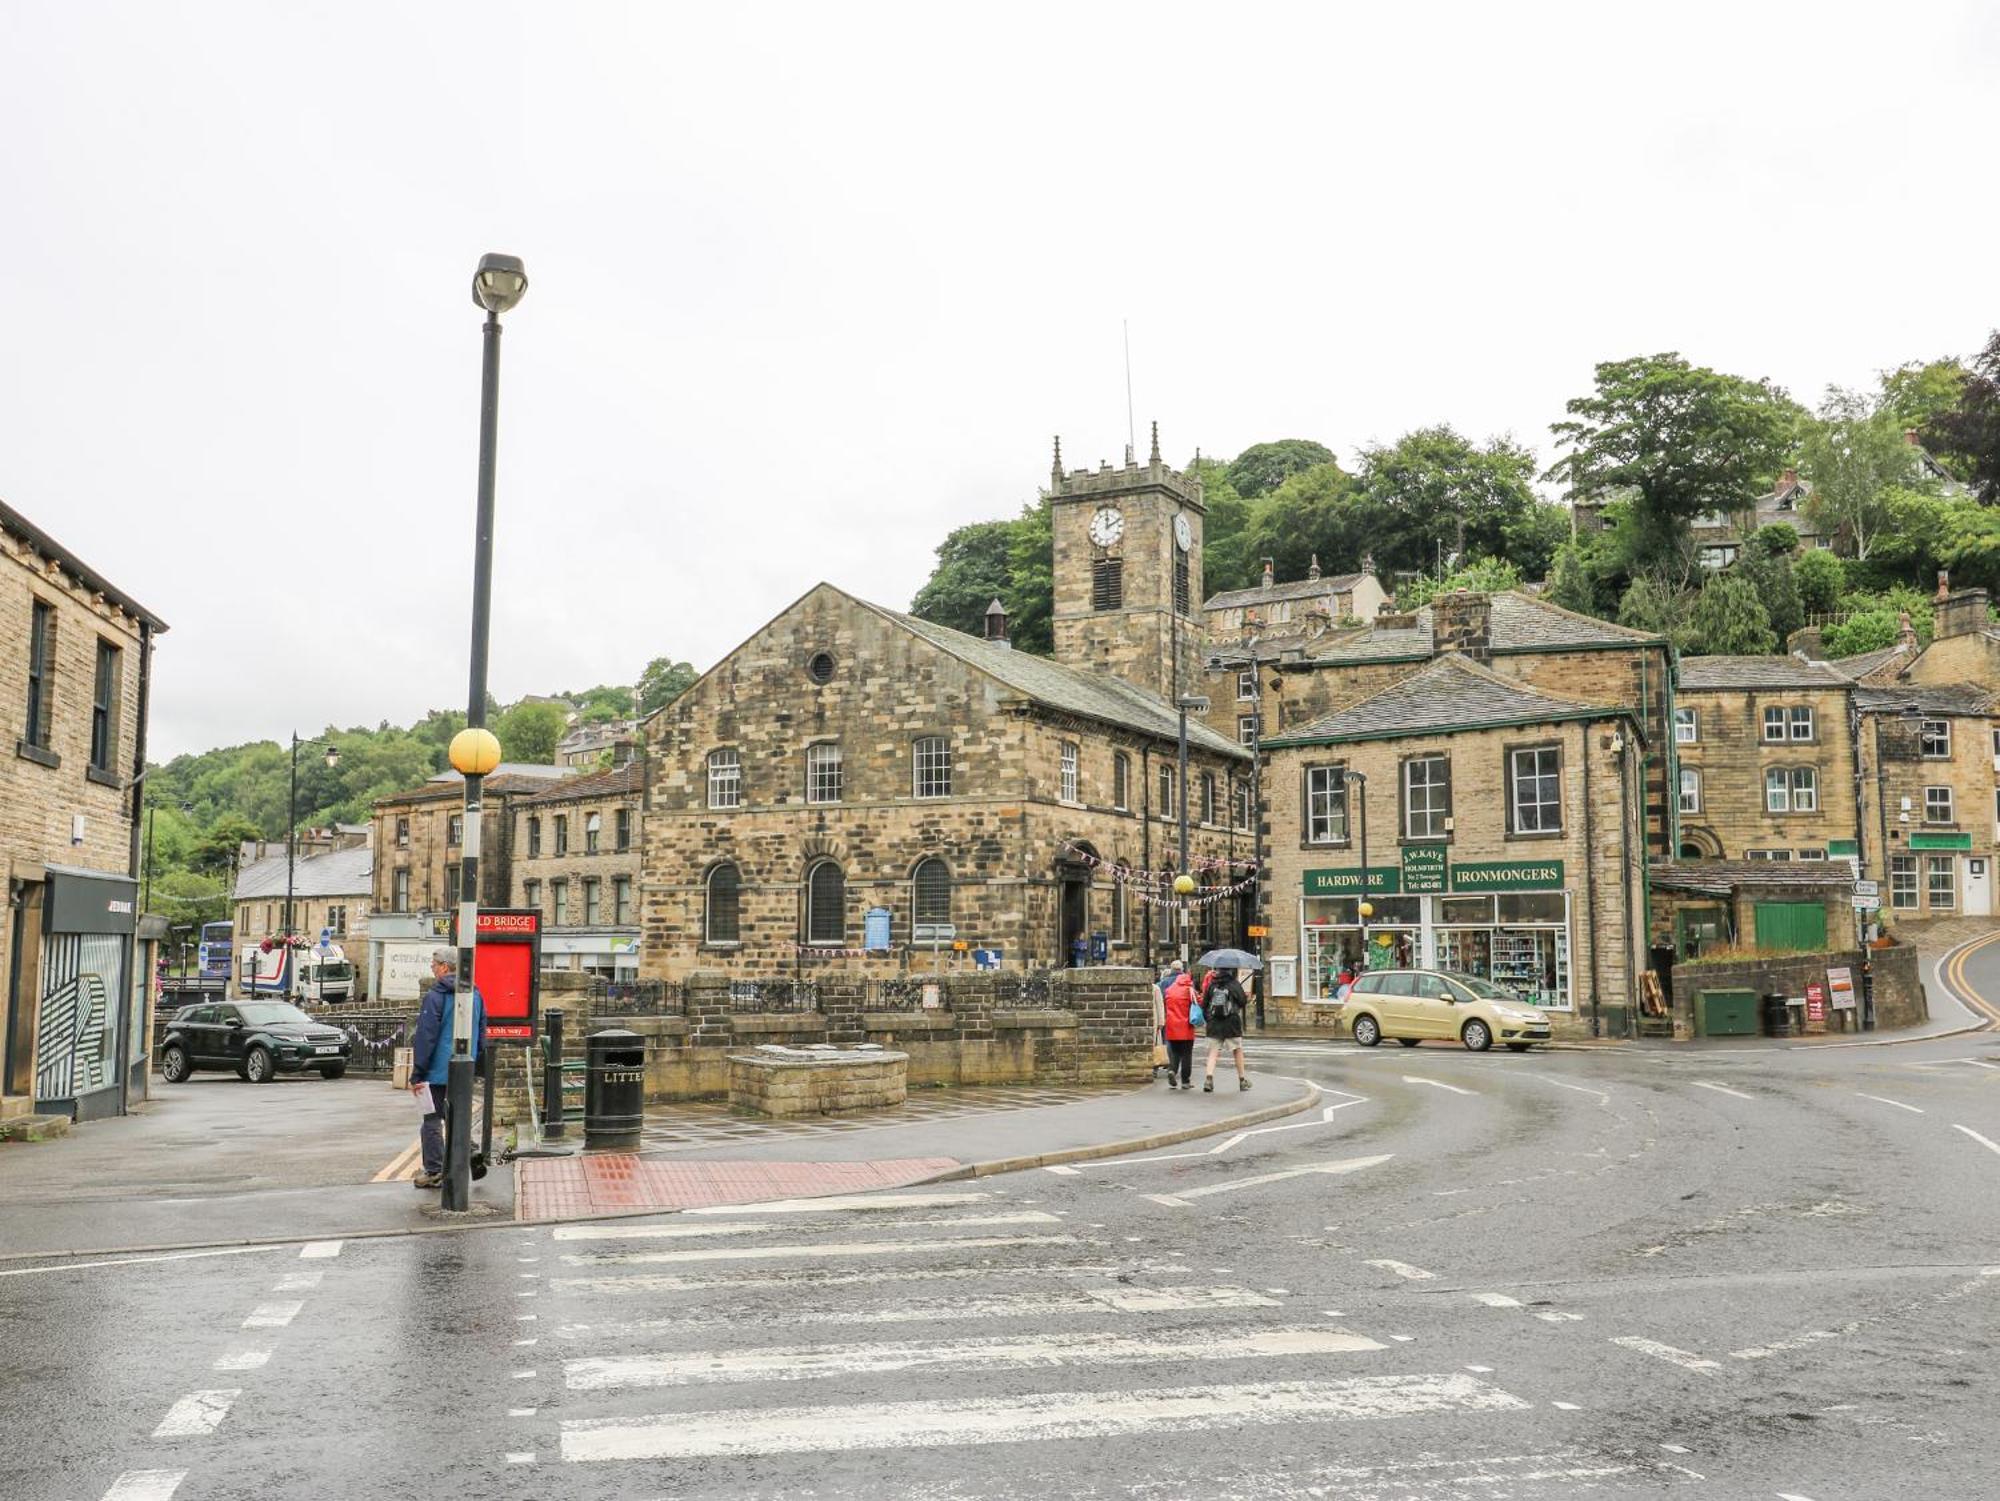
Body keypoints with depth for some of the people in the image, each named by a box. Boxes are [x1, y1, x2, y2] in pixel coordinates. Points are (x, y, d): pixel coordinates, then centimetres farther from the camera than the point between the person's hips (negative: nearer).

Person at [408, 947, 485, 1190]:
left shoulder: (435, 996, -12)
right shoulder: (475, 995, 10)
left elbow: (426, 1037, -13)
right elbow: (481, 1034, 16)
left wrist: (417, 1074, -9)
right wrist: (474, 1063, 20)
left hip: (438, 1070, -6)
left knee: (432, 1120, 3)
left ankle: (434, 1172, 5)